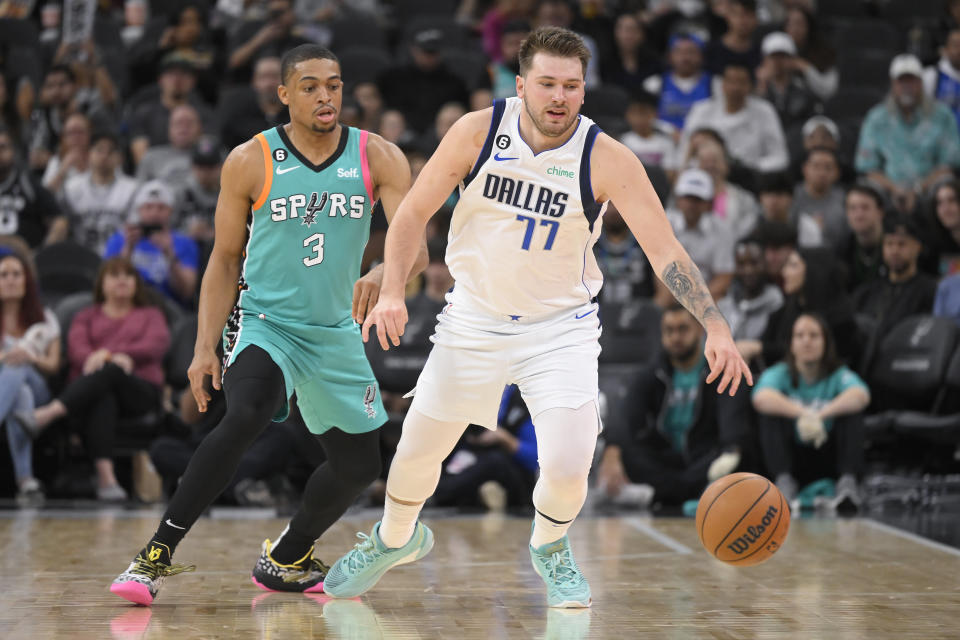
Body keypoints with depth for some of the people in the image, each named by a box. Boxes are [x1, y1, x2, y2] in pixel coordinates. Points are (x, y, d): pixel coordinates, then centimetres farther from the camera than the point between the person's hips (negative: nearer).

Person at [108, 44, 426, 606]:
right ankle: (158, 555, -27)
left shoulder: (378, 159, -5)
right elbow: (225, 260, 1)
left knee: (359, 466, 11)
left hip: (336, 332, 4)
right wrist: (205, 348, -6)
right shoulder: (250, 162, -7)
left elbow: (414, 245, -15)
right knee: (245, 417, -33)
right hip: (264, 323, -4)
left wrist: (382, 276, -38)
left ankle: (286, 561, 36)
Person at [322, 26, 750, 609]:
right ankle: (395, 539, 44)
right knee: (417, 451, 10)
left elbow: (666, 250, -19)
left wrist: (716, 327, -30)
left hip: (560, 328, -2)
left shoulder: (606, 160, -19)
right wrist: (392, 292, -19)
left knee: (568, 467, -16)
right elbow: (414, 212, -5)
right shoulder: (479, 131, -14)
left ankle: (551, 549, 20)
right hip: (474, 318, 2)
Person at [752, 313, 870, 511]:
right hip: (792, 460, 0)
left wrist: (821, 414, -43)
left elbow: (861, 396, -27)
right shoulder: (779, 374, -2)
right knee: (771, 412, -22)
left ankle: (848, 481, -35)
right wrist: (802, 413, -43)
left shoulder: (839, 376, -2)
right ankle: (784, 481, -37)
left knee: (852, 410, -21)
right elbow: (761, 398, -27)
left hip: (829, 460, 0)